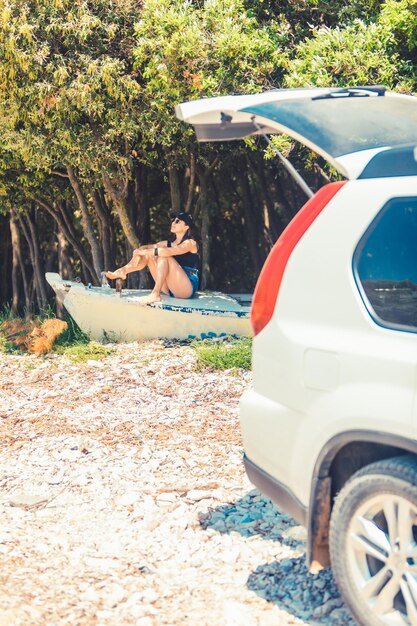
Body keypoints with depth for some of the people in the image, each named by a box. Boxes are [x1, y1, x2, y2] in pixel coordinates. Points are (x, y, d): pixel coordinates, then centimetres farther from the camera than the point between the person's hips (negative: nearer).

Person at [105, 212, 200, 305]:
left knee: (163, 257, -26)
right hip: (169, 290, 7)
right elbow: (144, 248, 7)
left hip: (188, 287, -7)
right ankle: (123, 271, -24)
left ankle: (155, 294, -38)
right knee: (147, 254, -2)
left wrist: (142, 252, -20)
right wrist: (138, 252, -17)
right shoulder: (168, 243, 17)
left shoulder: (190, 243, -5)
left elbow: (167, 252, -23)